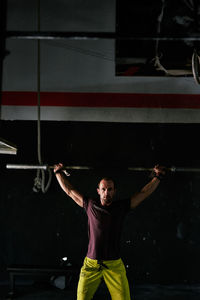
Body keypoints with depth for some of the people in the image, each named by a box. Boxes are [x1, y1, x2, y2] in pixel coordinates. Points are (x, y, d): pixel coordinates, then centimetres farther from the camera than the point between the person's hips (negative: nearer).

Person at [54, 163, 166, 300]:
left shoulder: (122, 206, 5)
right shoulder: (90, 205, 6)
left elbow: (144, 192, 10)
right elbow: (70, 190, 16)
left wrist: (157, 177, 8)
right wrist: (59, 172, 22)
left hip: (114, 265, 0)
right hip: (91, 264, 0)